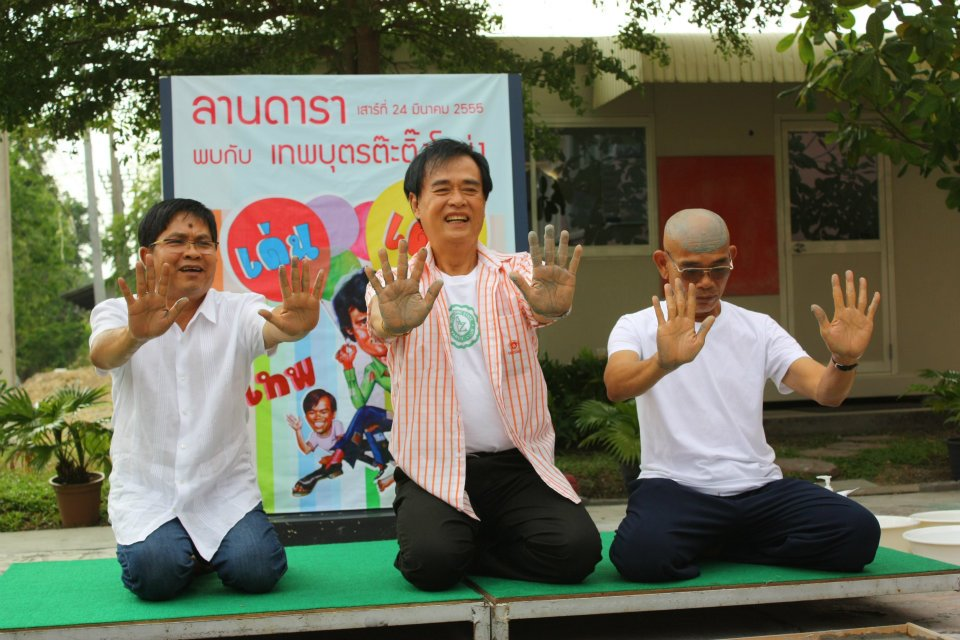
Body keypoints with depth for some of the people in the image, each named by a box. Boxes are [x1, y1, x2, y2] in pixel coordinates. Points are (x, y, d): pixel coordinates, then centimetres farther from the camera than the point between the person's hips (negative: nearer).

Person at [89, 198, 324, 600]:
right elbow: (103, 354, -24)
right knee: (156, 574, -26)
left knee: (255, 570, -22)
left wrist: (296, 326, -49)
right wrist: (136, 334, -49)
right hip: (147, 490, -1)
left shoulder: (239, 311, 1)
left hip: (225, 488, 1)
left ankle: (208, 551, 14)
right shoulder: (116, 313, 0)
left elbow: (271, 329, -22)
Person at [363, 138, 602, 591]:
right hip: (433, 469, -2)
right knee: (432, 562, -27)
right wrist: (391, 320, -45)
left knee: (575, 550, -20)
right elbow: (377, 320, -19)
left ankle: (467, 548, 6)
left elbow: (538, 307, -17)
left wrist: (552, 304, -43)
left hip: (517, 464, 2)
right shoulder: (397, 283, 3)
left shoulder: (518, 273, 6)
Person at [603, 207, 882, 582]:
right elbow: (616, 386, -19)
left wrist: (844, 361, -26)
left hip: (759, 488, 4)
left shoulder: (759, 329, 13)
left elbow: (825, 391, -1)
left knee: (858, 533, -24)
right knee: (642, 553, -38)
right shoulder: (636, 327, 4)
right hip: (675, 486, -4)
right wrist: (664, 362, -41)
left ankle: (707, 546, -3)